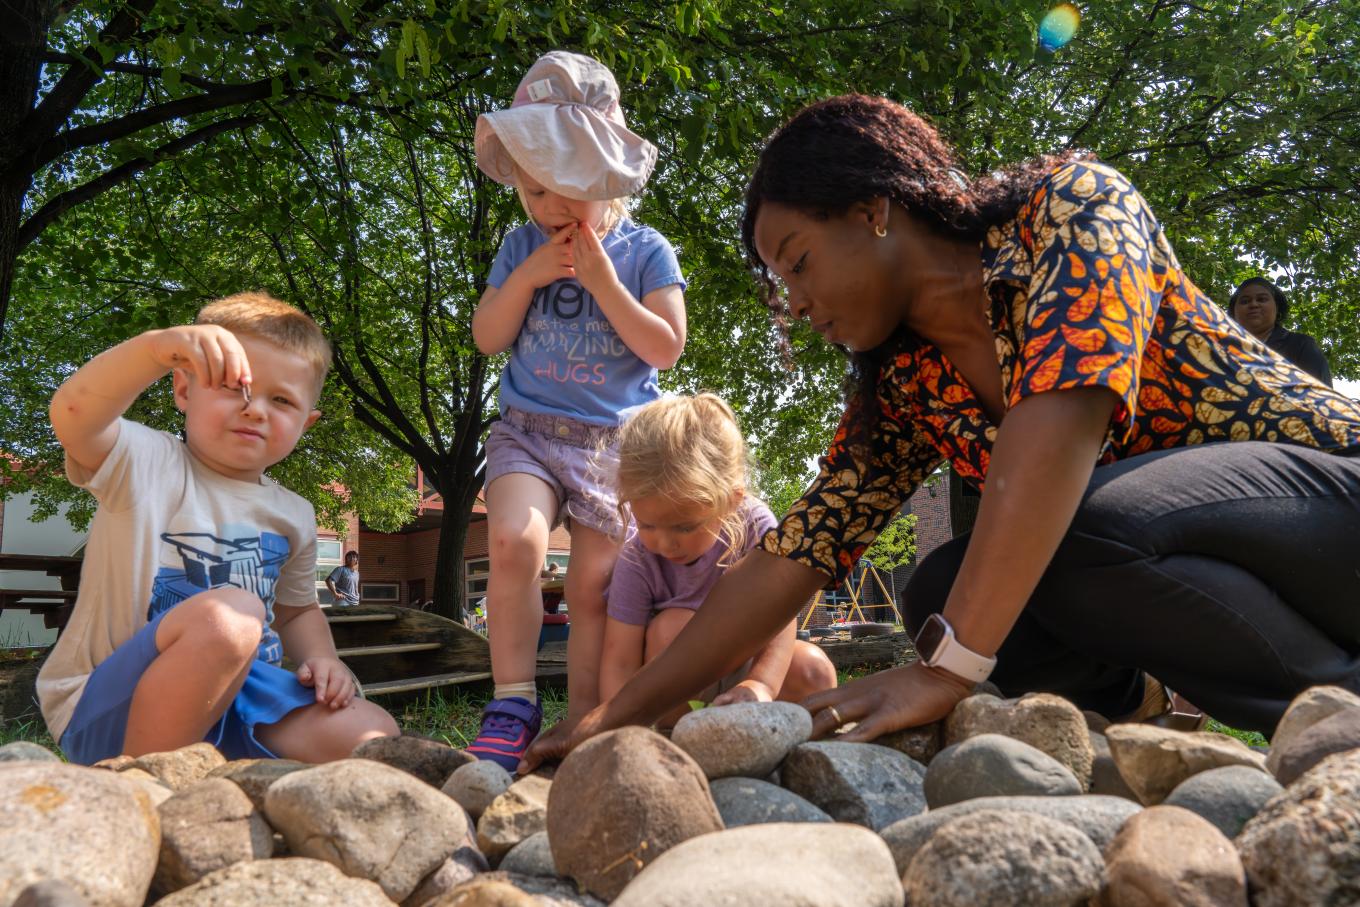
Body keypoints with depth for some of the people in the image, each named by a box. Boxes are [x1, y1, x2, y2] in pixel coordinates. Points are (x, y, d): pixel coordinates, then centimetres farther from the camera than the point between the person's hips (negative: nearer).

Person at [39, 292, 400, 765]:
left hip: (234, 699, 6)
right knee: (230, 614, -34)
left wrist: (321, 657, 1)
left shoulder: (293, 517, 9)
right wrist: (158, 346, -46)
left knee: (373, 737, -11)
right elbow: (73, 415, -29)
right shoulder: (145, 464, -7)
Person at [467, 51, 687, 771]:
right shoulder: (522, 246, 7)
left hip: (616, 441, -1)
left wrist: (602, 281, -13)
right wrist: (527, 276, -10)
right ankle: (513, 706, -14)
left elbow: (665, 347, -7)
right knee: (514, 541, -25)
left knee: (594, 587, 0)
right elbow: (486, 337, 5)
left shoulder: (645, 251, 1)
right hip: (528, 432, 1)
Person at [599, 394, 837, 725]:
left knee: (814, 669, -22)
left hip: (742, 664, 2)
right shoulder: (636, 564, -24)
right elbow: (620, 663, -26)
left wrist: (761, 684, -47)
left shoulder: (754, 525, -22)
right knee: (673, 625, -32)